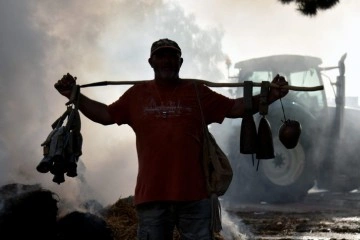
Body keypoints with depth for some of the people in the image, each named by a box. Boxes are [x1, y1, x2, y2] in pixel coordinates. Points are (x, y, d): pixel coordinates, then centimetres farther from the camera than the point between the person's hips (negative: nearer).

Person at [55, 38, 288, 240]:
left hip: (193, 195, 0)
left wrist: (269, 96, -2)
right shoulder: (137, 93, 9)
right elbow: (107, 115, 13)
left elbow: (234, 108, 9)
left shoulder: (198, 92, 7)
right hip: (152, 196, 1)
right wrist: (75, 95, 4)